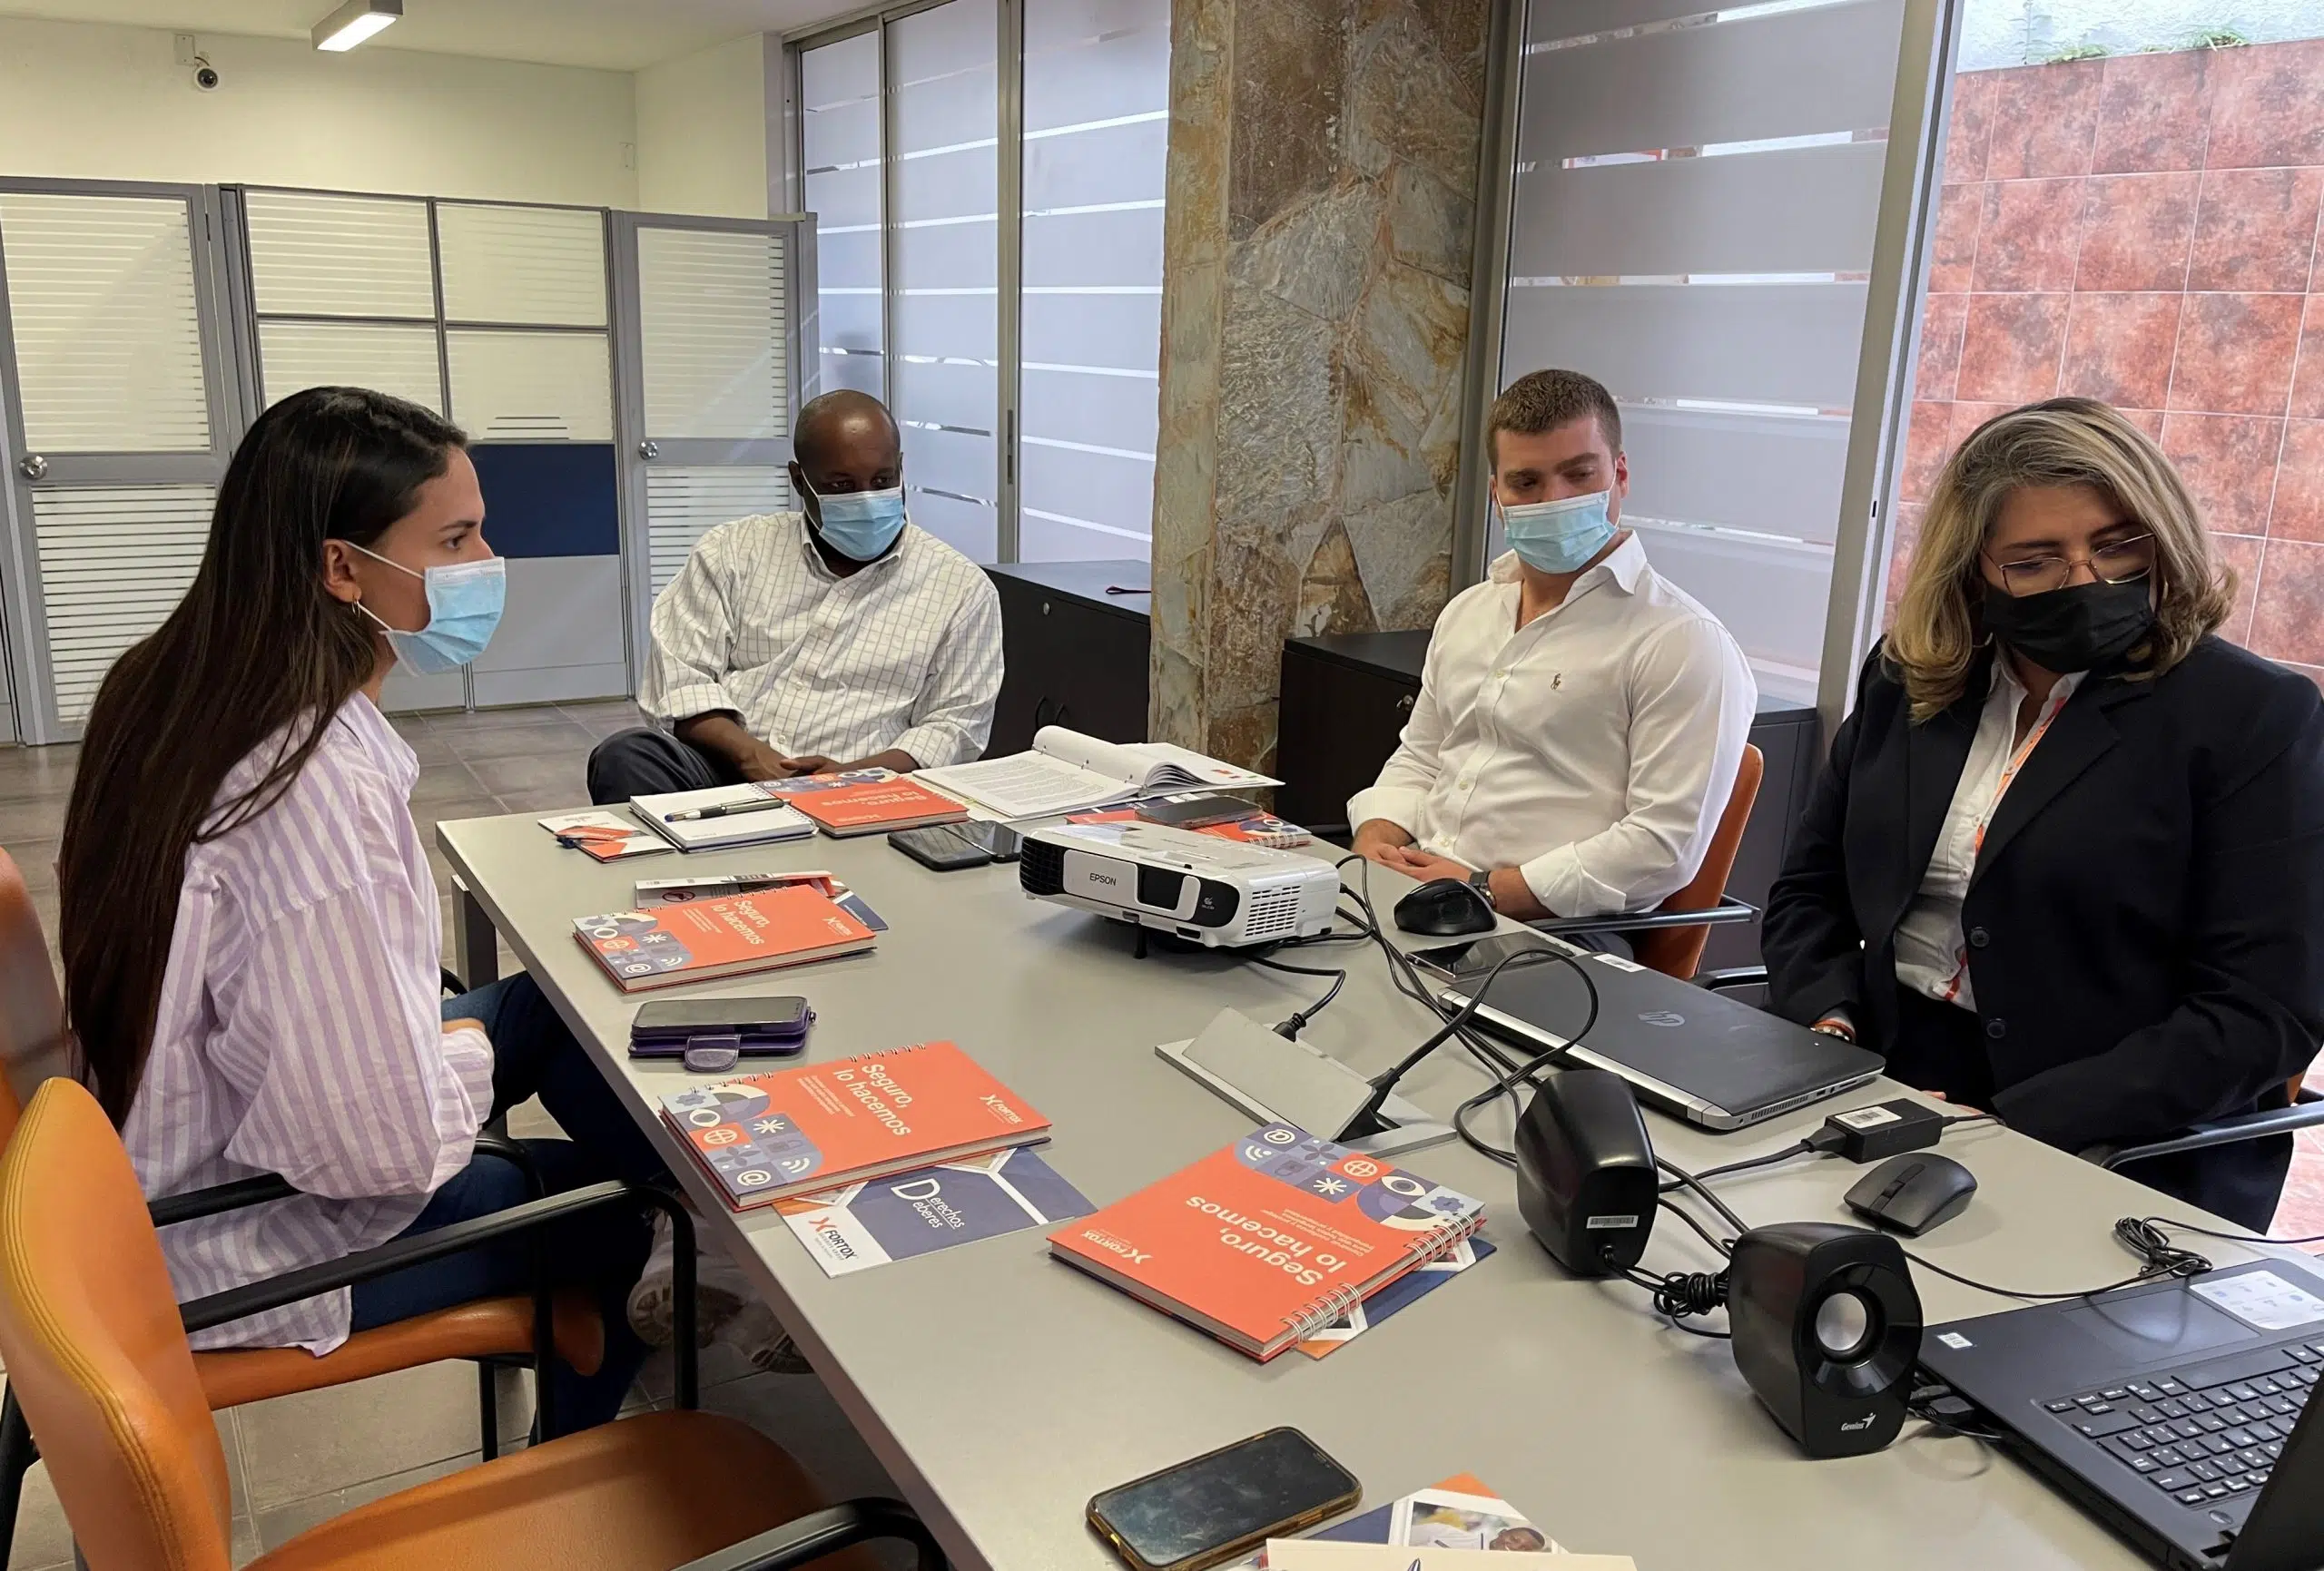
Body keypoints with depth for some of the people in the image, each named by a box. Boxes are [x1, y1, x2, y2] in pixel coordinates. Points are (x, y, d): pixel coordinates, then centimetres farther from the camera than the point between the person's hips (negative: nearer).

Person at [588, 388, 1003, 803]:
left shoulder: (961, 587, 8)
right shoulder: (732, 551, 12)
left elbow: (953, 726, 5)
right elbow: (679, 674, 6)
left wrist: (855, 775, -14)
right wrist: (750, 753, -14)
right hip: (720, 770, 3)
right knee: (626, 757, -28)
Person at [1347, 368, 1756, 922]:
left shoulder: (1684, 642, -6)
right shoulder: (1467, 612, 19)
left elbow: (1666, 845, -13)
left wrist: (1485, 890, -16)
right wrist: (1374, 845, 4)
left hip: (1551, 935, -7)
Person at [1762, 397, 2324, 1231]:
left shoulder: (2256, 718, -4)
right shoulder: (1907, 684, 8)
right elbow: (1809, 889, 15)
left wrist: (2011, 1127, -19)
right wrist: (1829, 1023, -5)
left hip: (2121, 1164, -4)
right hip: (1879, 1094, 4)